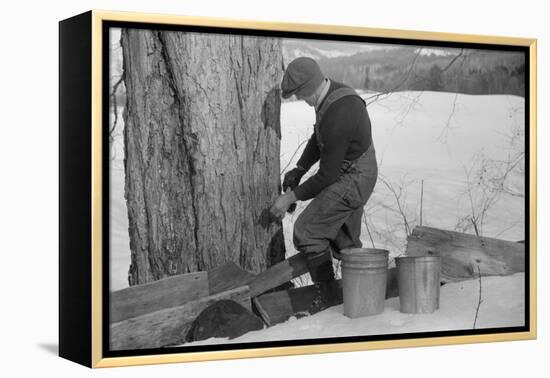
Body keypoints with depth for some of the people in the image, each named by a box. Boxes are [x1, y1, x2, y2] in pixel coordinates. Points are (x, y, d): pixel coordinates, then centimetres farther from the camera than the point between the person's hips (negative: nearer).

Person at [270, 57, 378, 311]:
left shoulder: (337, 117, -32)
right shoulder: (335, 92, -1)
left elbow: (327, 175, -25)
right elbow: (318, 139, 14)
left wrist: (291, 197, -16)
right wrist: (299, 169, 4)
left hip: (351, 180, -10)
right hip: (360, 175, 10)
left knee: (308, 230, -8)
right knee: (345, 239, 20)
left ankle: (327, 297, 1)